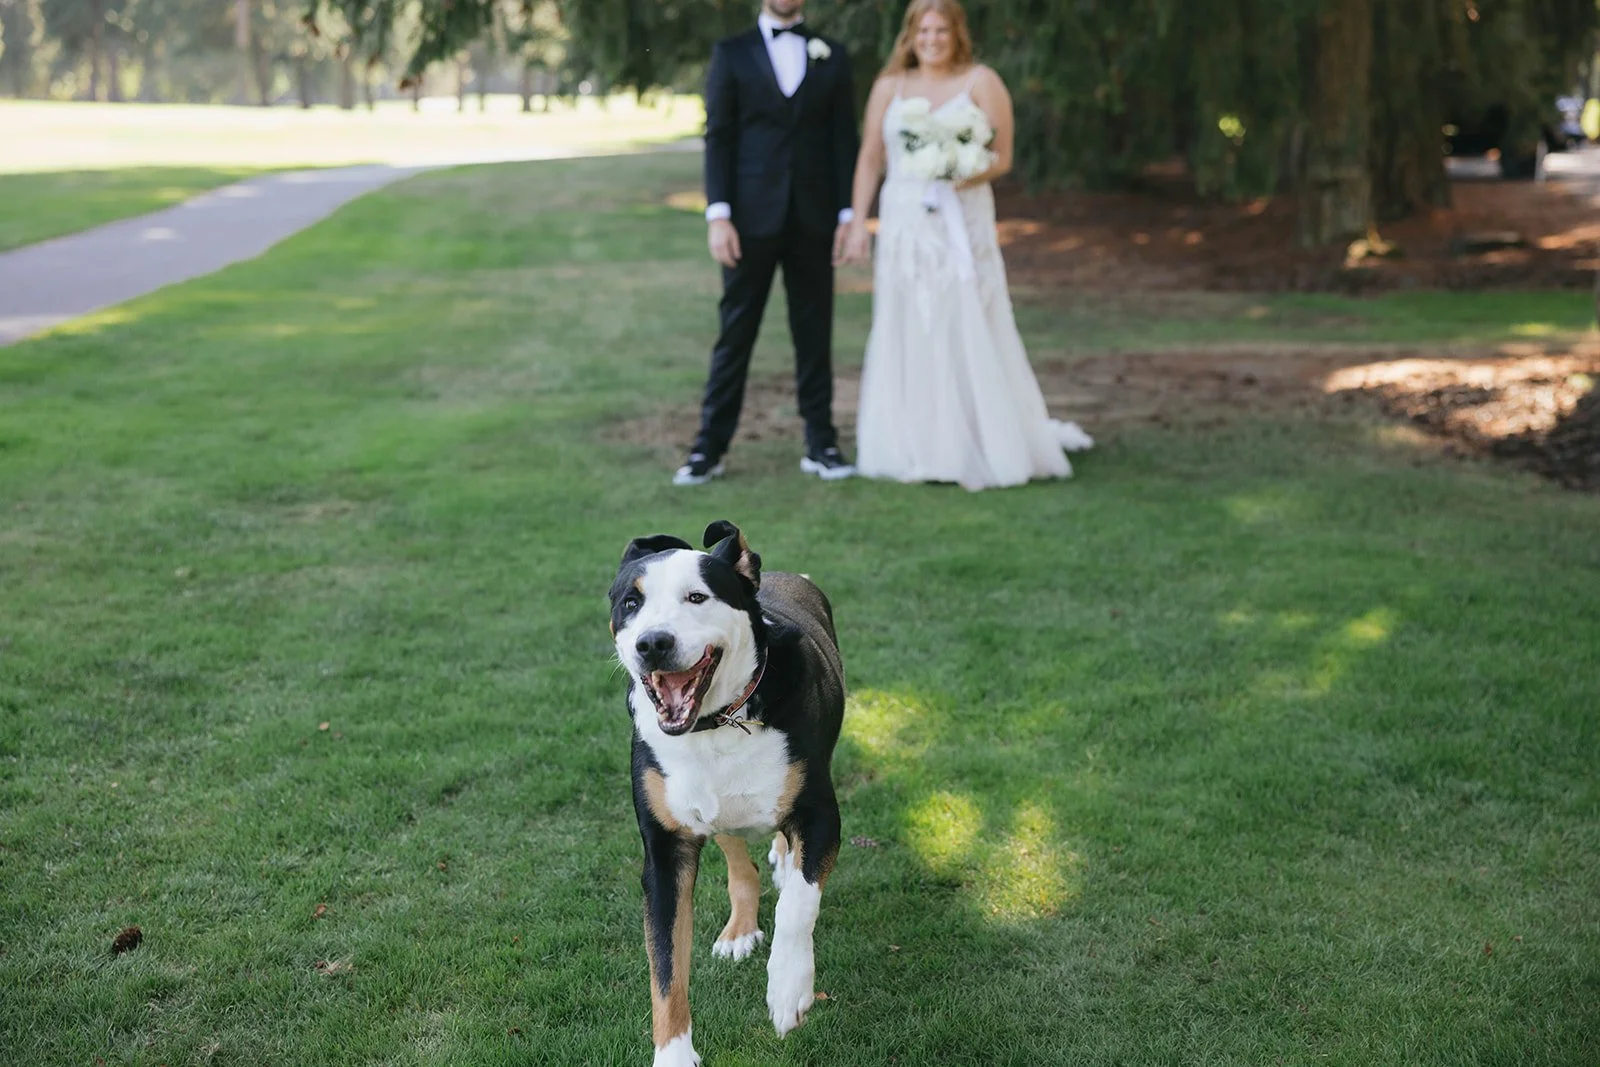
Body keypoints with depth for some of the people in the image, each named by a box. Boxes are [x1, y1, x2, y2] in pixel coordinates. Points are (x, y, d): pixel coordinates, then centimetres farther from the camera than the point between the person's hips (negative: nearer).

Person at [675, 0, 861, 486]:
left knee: (815, 334, 6)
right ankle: (709, 448, 7)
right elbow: (718, 137, 0)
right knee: (735, 335, 1)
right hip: (752, 218, -1)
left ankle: (821, 445, 14)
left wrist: (847, 214, 0)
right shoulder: (731, 53, 5)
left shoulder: (832, 56, 9)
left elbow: (845, 139, 7)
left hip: (813, 221, 2)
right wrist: (718, 214, -9)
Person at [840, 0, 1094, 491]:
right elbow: (870, 159, 11)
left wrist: (972, 173, -21)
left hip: (961, 225, -3)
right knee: (908, 335, 2)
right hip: (903, 225, 3)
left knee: (969, 333, -5)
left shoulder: (981, 83, 2)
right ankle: (919, 448, 9)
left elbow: (1002, 157, -1)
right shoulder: (889, 87, 11)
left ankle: (984, 447, 2)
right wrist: (857, 222, 4)